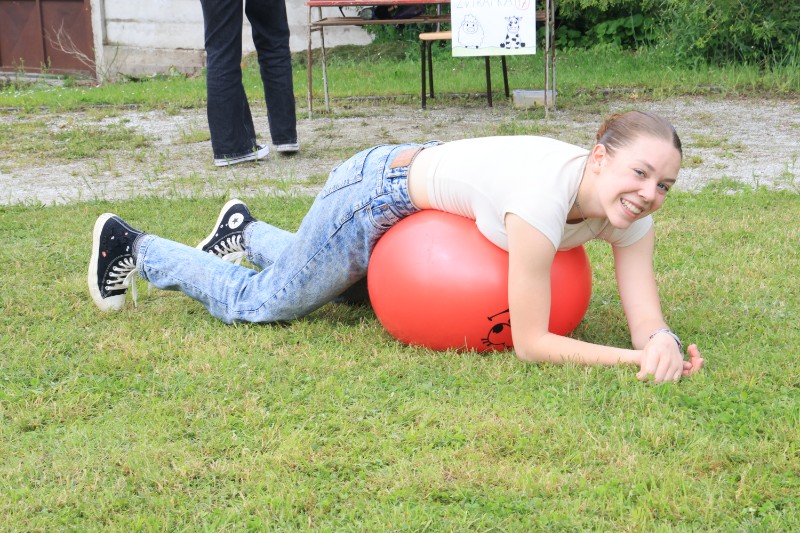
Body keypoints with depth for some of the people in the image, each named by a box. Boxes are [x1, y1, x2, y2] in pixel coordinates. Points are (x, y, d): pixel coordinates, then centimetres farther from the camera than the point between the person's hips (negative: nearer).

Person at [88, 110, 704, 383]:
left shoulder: (631, 210, -20)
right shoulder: (546, 195, -42)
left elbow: (646, 317, -20)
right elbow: (529, 343, -36)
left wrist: (663, 341, -42)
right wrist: (631, 358, -40)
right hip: (379, 191, -7)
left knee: (334, 281, 34)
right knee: (263, 301, 12)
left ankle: (244, 230, 59)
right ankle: (130, 246, 33)